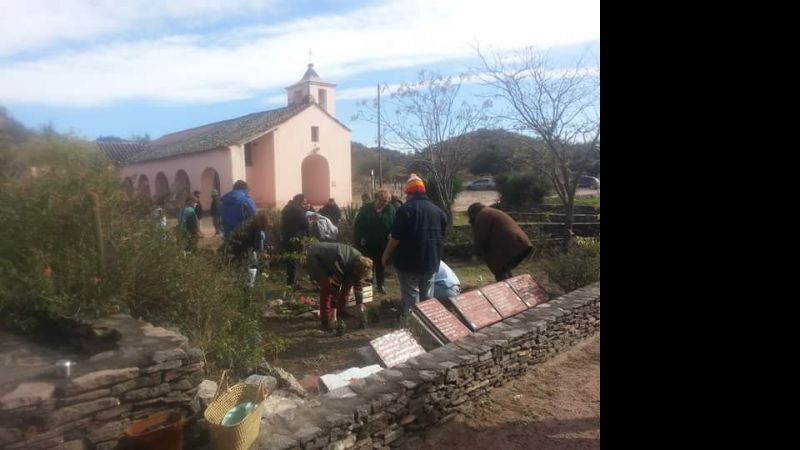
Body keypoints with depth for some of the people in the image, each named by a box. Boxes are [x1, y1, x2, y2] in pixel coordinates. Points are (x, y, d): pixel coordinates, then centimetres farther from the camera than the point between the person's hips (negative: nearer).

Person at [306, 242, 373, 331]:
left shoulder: (359, 262, -14)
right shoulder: (341, 261, -39)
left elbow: (358, 287, -6)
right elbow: (335, 285, -34)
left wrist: (360, 305, -6)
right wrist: (333, 306, -29)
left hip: (329, 260, 8)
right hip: (316, 257, -8)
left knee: (347, 282, 0)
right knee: (326, 286, -22)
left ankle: (341, 311, 14)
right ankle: (325, 321, -15)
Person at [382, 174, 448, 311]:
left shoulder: (405, 209, -12)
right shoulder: (439, 211, 7)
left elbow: (396, 238, -14)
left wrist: (386, 255, 0)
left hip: (409, 263, -5)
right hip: (431, 263, 6)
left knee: (411, 301, 1)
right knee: (427, 299, 15)